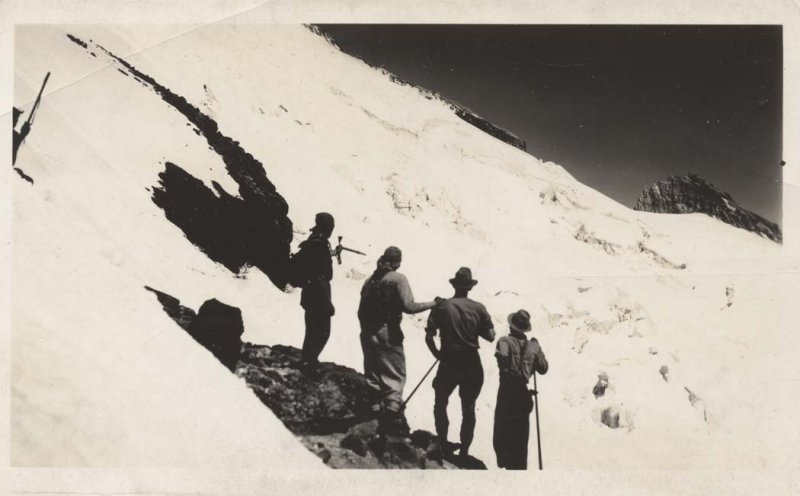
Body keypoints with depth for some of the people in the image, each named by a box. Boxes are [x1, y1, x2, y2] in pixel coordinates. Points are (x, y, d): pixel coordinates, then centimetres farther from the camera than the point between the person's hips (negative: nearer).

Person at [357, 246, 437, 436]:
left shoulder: (370, 280, 11)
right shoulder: (398, 279, -9)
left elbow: (361, 310, 13)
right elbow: (408, 306, -19)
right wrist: (433, 303, -10)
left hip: (368, 334, 7)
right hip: (388, 334, -6)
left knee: (373, 377, 15)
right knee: (395, 376, -2)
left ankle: (377, 414, 21)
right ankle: (393, 418, -10)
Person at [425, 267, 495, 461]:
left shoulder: (441, 306, -5)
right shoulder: (478, 308, -2)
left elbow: (429, 337, -9)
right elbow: (490, 336, -3)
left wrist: (438, 354, 4)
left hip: (449, 362, -1)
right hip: (472, 364, 1)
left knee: (440, 404, 19)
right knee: (468, 409, 12)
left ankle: (442, 444, 11)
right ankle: (464, 450, 14)